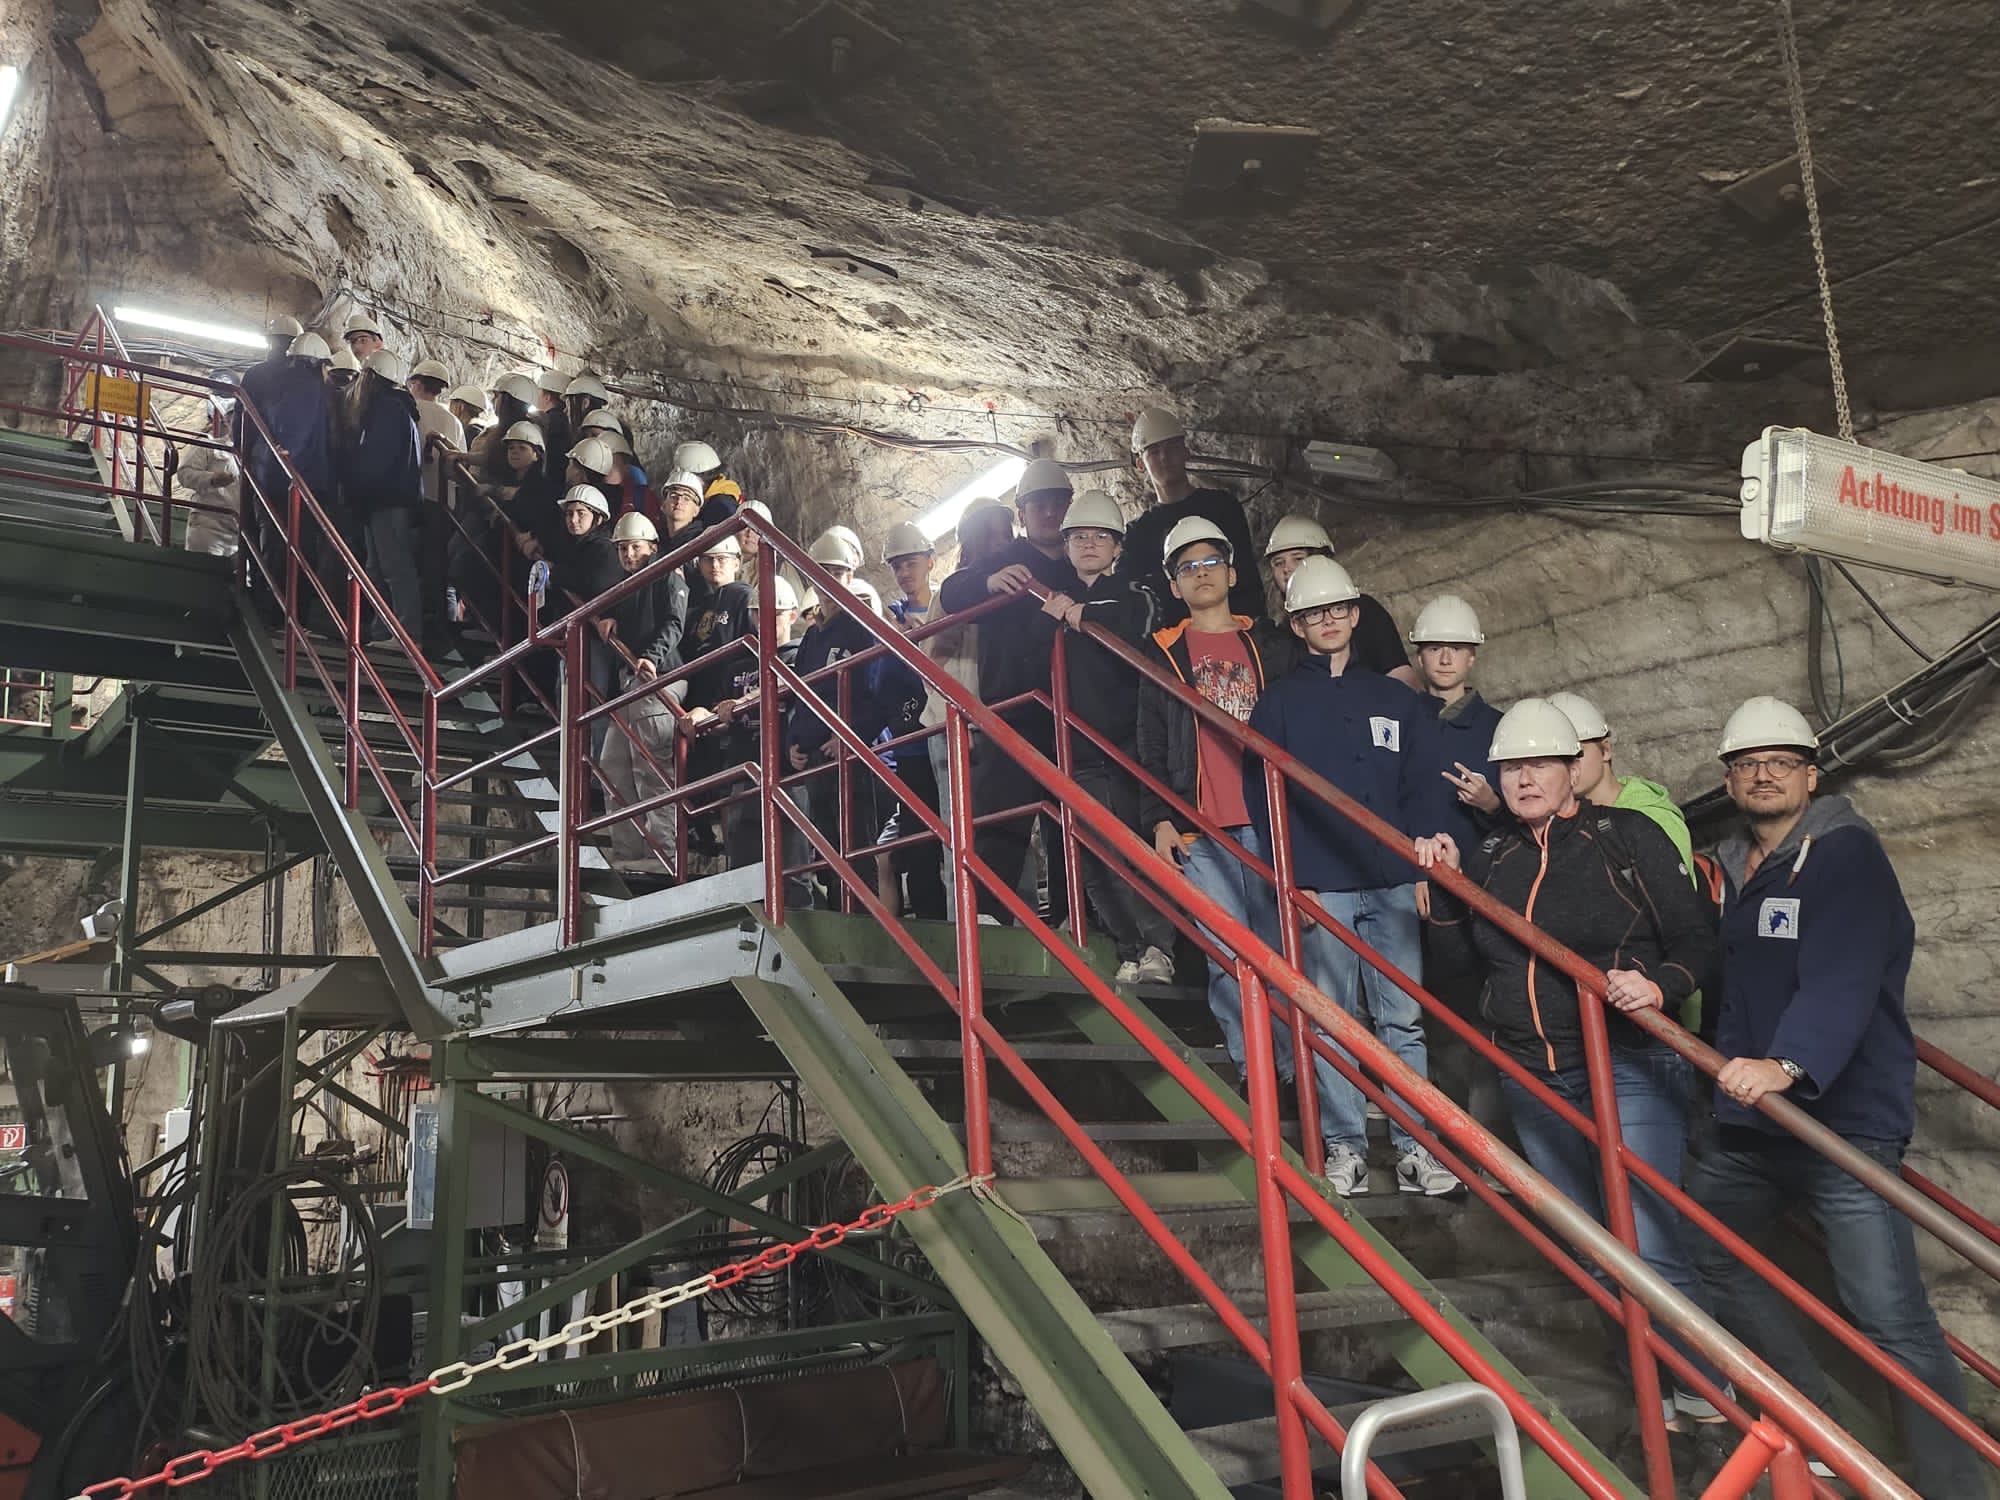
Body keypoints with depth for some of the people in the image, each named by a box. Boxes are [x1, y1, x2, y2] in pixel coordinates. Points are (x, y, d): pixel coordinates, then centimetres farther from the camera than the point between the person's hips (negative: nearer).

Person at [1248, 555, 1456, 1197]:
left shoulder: (1395, 699, 15)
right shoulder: (1278, 702, 7)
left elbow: (1419, 789, 13)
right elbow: (1261, 795, 1)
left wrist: (1420, 866, 3)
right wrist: (1290, 877, -7)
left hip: (1392, 885, 2)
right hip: (1320, 887, -2)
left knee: (1404, 1019, 2)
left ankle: (1414, 1145, 9)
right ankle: (1344, 1145, 9)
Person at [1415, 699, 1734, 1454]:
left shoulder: (1626, 837, -5)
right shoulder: (1488, 856, 8)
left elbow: (1698, 938, -5)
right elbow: (1473, 958, 14)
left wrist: (1661, 985, -24)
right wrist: (1444, 883, 3)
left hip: (1630, 1068, -5)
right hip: (1533, 1080, 6)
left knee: (1647, 1250, -15)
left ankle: (1716, 1399, 4)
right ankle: (1665, 1395, 28)